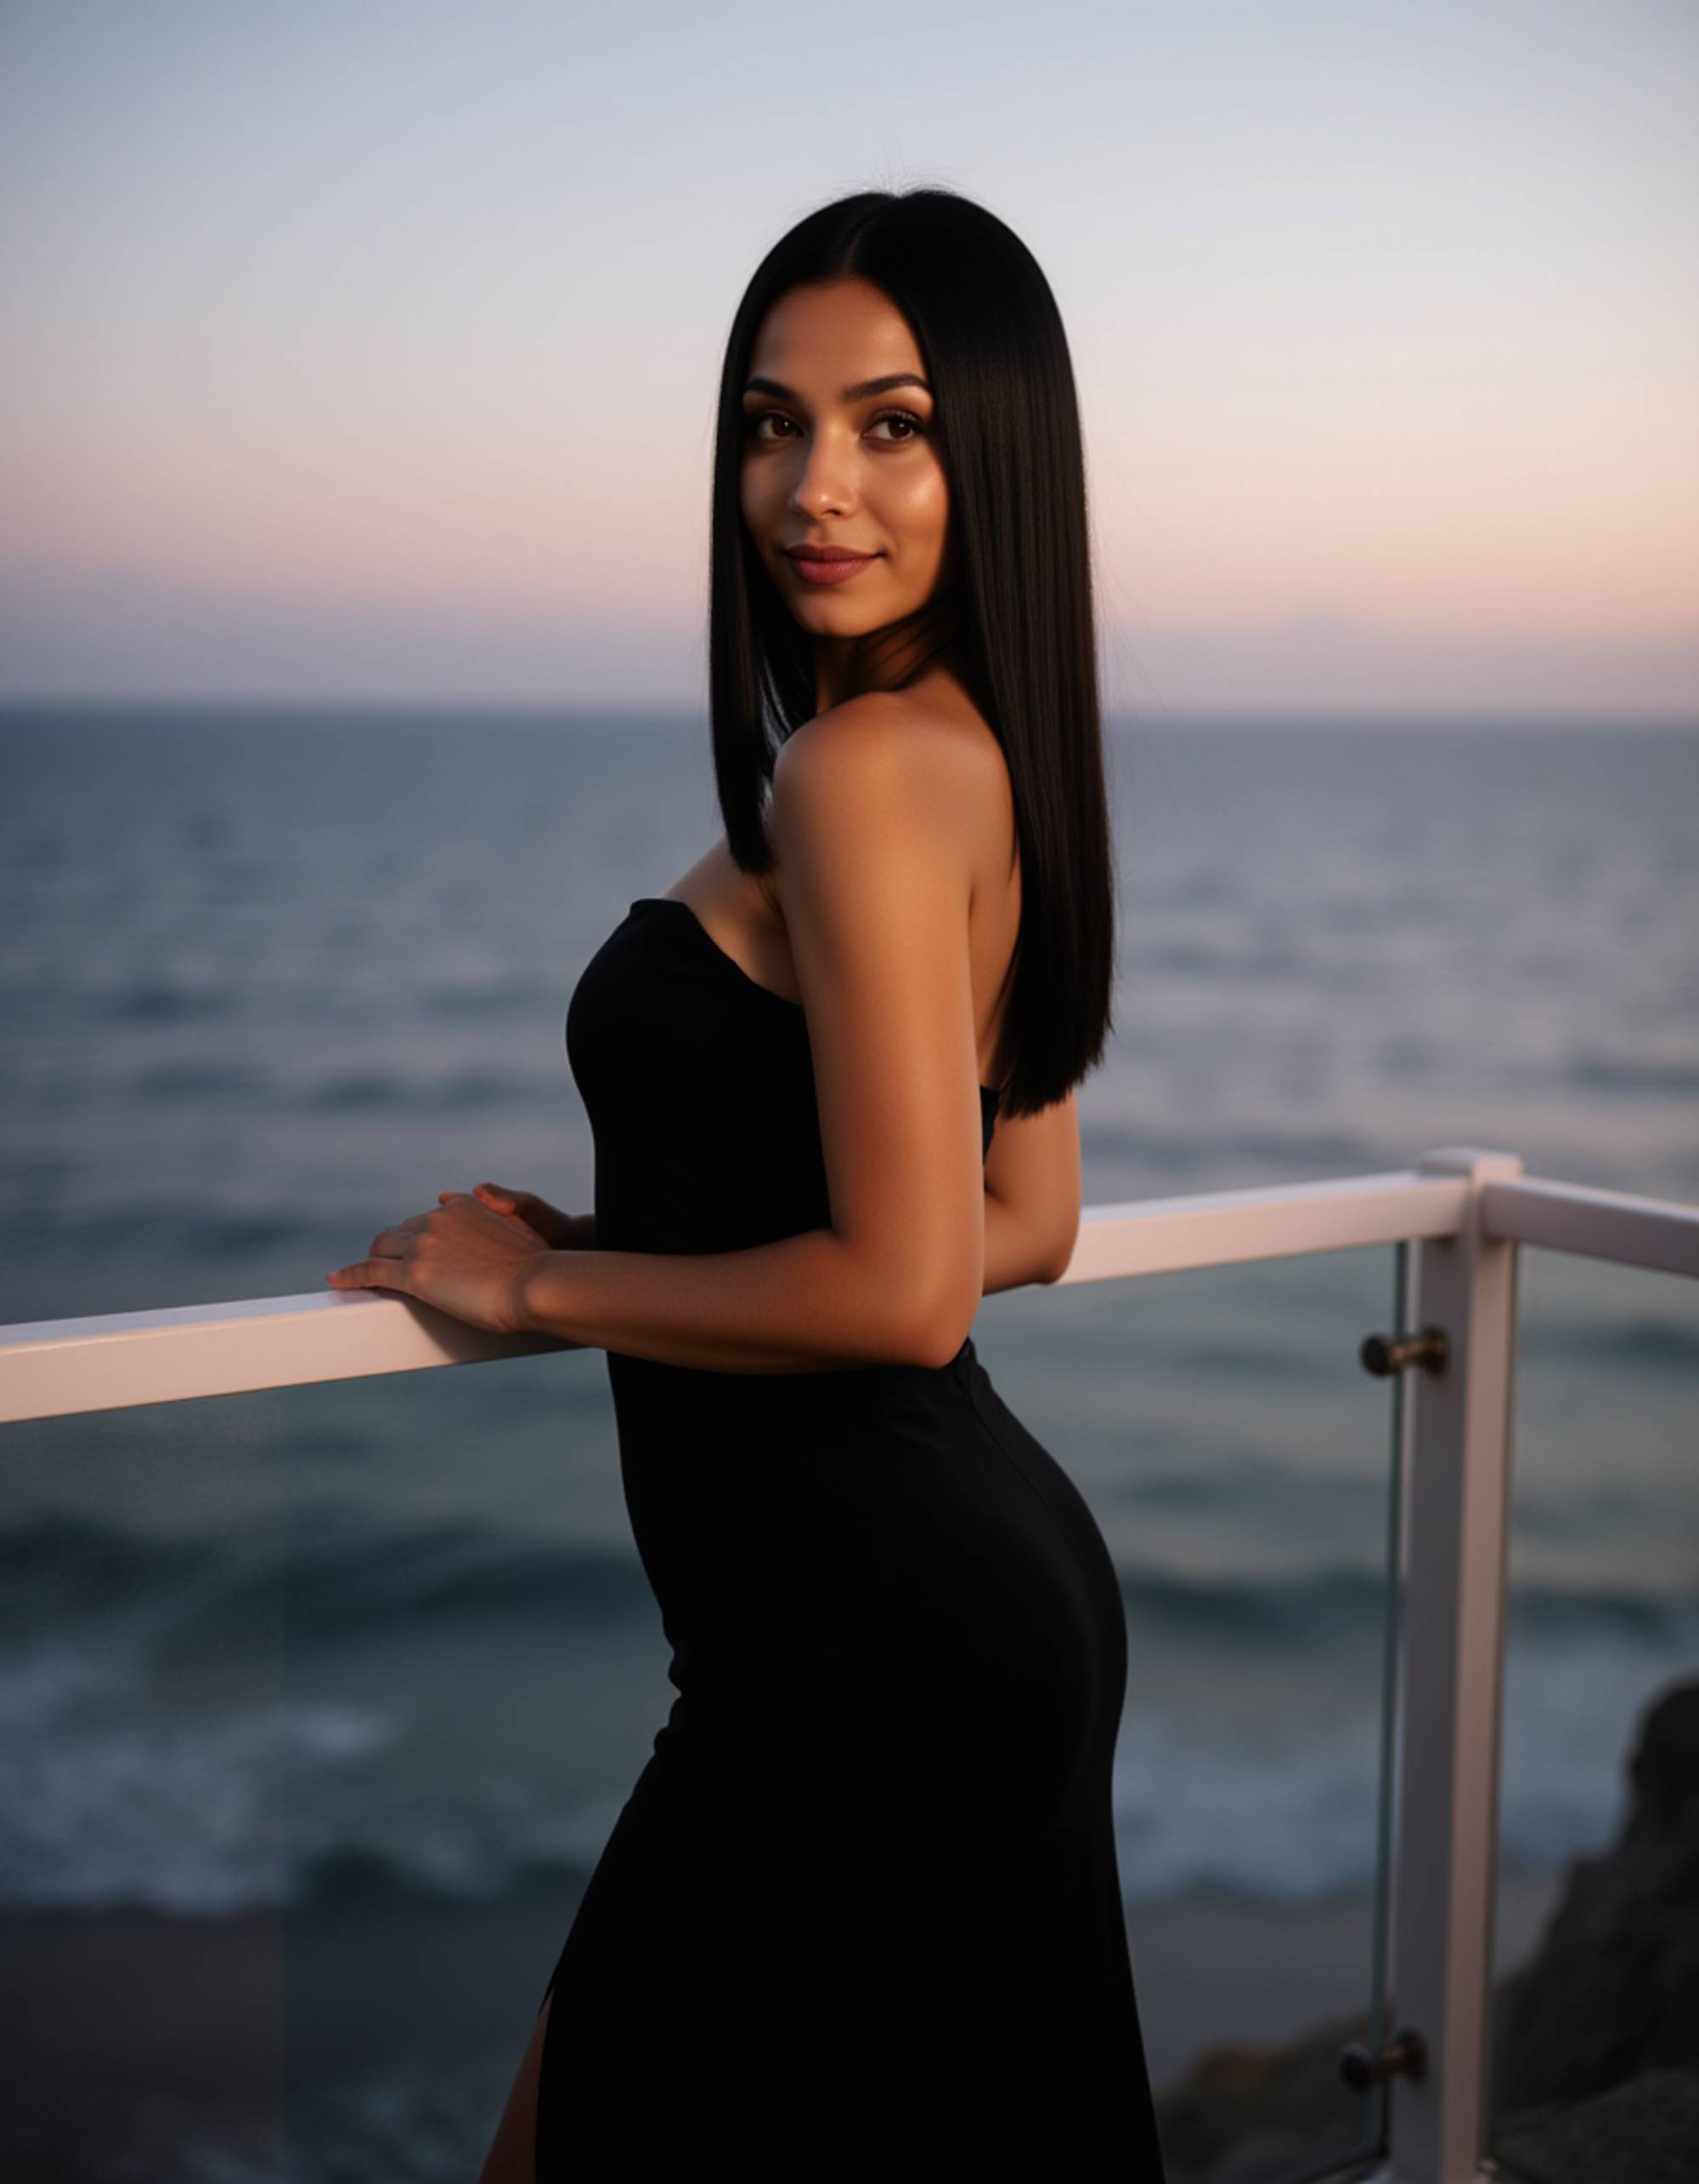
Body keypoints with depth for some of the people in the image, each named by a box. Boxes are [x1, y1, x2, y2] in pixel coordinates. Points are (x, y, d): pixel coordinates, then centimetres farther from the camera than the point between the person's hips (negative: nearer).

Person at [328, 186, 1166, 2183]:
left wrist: (540, 1281, -10)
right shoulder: (986, 758, 9)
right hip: (999, 1591, 10)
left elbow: (902, 1290, -24)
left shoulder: (862, 767, -20)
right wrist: (626, 1230, 13)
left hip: (869, 1641, -10)